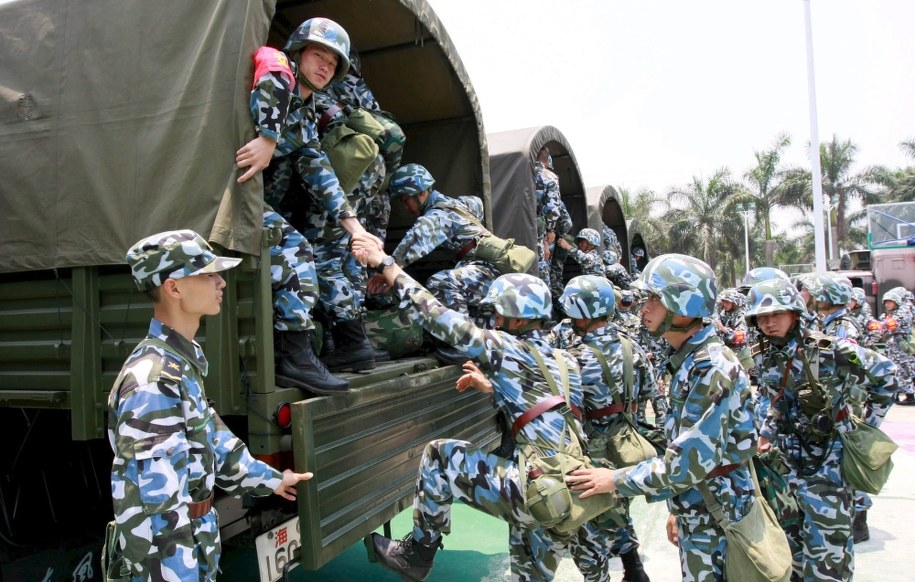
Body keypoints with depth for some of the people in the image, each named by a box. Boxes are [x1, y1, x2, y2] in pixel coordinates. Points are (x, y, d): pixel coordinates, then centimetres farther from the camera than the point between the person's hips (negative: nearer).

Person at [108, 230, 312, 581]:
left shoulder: (180, 364, 5)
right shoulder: (153, 380, -27)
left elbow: (211, 437, 16)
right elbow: (153, 504, -28)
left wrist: (270, 479, 24)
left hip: (195, 541, 9)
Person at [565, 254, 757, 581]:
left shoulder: (712, 368, -24)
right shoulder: (688, 361, 5)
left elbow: (690, 462, -27)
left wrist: (616, 480, -18)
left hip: (716, 520, -8)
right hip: (696, 513, 8)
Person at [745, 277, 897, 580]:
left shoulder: (829, 350, -18)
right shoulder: (765, 359, 0)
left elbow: (884, 373, -5)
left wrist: (868, 424, -2)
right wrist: (767, 433, 4)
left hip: (829, 461, -5)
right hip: (790, 461, 6)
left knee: (827, 547, -1)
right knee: (792, 537, 18)